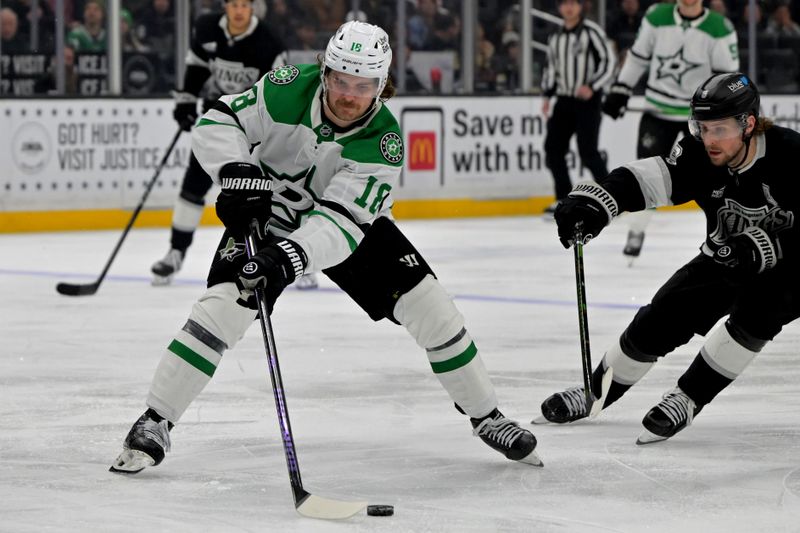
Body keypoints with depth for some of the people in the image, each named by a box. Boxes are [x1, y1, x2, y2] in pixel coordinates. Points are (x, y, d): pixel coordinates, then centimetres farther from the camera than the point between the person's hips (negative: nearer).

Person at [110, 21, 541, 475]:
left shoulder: (384, 143, -29)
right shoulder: (290, 89, -27)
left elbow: (341, 221, -37)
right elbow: (216, 123, -22)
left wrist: (289, 257, -53)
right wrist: (240, 174, -40)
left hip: (350, 219, 1)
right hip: (268, 213, -1)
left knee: (427, 303, -8)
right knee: (225, 303, -23)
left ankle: (486, 416, 12)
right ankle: (154, 424, -15)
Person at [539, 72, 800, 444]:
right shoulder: (700, 156, -19)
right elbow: (650, 178, -33)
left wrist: (764, 247, -43)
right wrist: (595, 201, -50)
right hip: (726, 258, 4)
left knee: (758, 308, -32)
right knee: (662, 317, -4)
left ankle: (687, 398, -17)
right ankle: (597, 391, 20)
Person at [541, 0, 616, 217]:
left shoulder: (591, 31, -7)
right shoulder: (555, 38, 13)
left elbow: (608, 60, -10)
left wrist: (592, 87, -20)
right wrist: (547, 95, 11)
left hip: (587, 100, -7)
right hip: (564, 100, 7)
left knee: (587, 151, -12)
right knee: (553, 148, 1)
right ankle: (564, 200, 12)